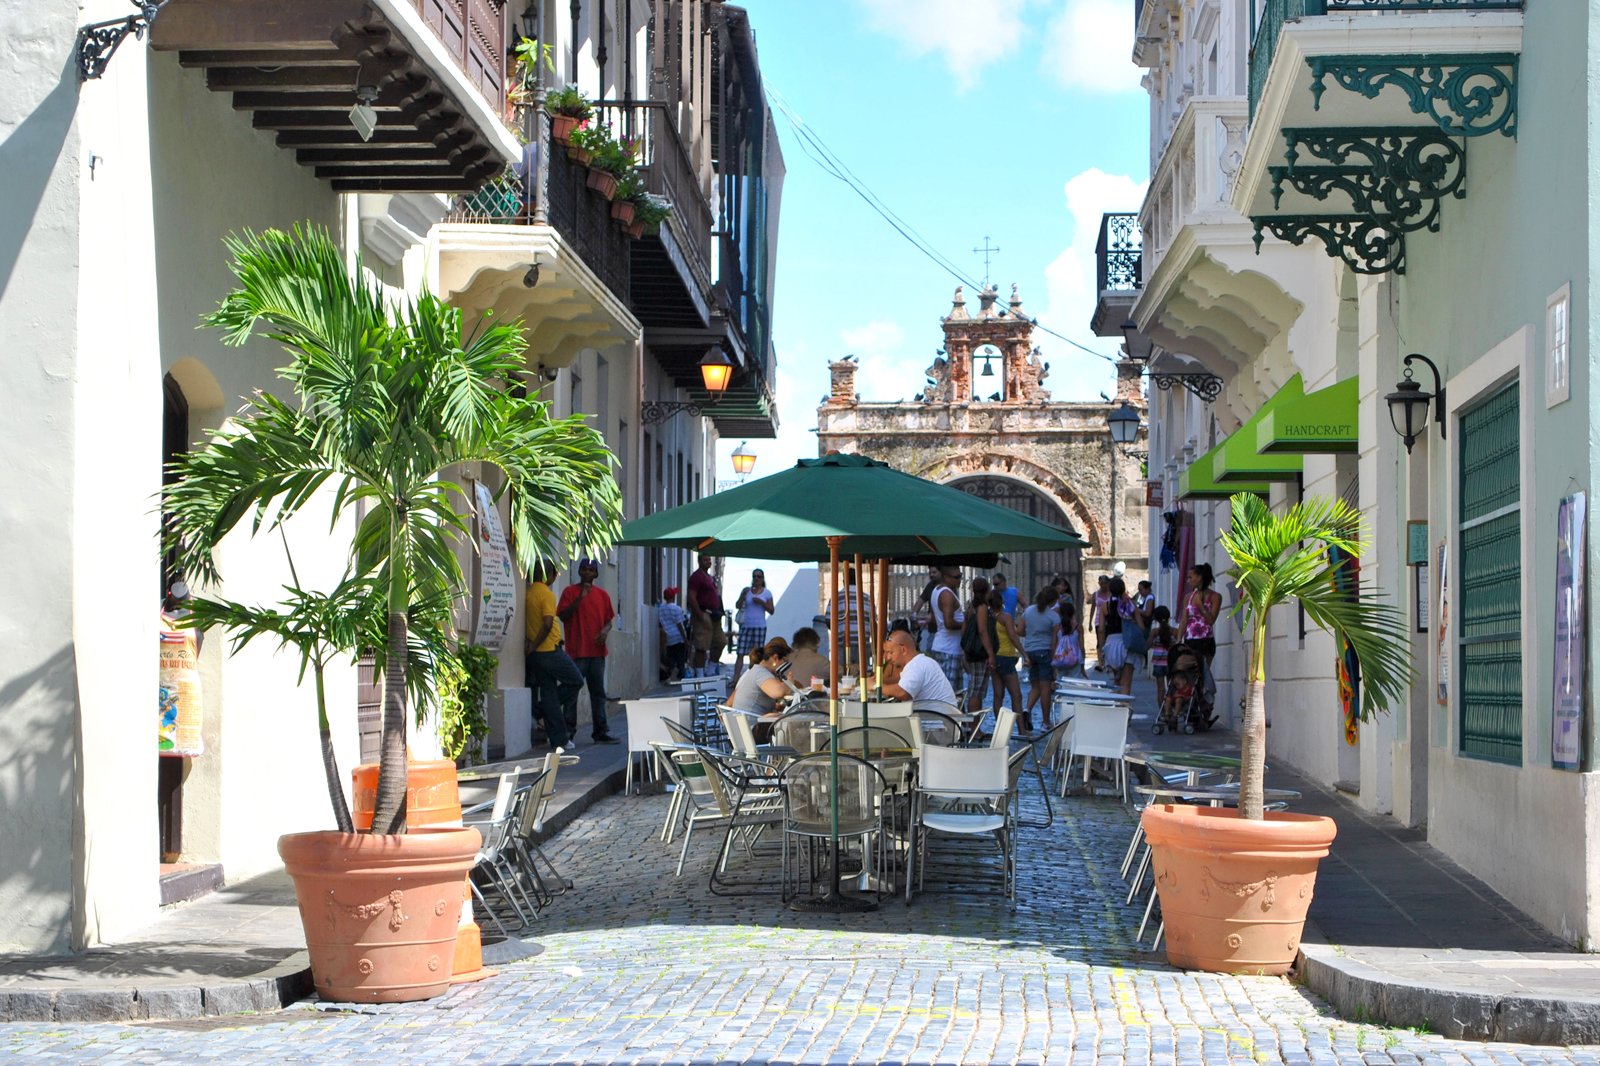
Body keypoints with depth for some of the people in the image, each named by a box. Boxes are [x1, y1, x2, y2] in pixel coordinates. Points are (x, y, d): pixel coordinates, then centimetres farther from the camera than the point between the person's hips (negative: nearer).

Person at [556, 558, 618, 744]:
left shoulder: (602, 594, 13)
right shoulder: (570, 592, 1)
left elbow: (608, 619, 16)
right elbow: (563, 616, -8)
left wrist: (605, 630, -6)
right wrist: (580, 598, -16)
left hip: (597, 650, 4)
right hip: (577, 651, -4)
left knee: (598, 693, 6)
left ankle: (600, 732, 9)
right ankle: (568, 732, -1)